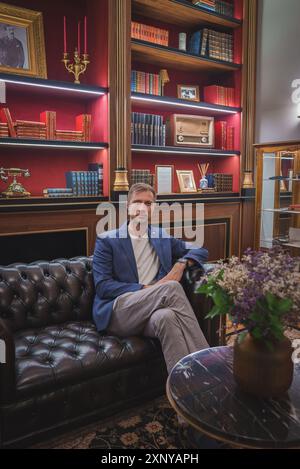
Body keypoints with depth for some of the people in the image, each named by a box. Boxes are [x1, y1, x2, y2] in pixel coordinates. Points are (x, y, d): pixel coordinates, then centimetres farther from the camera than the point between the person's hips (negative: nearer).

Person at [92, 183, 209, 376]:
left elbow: (200, 250, 25)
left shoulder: (163, 237, 21)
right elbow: (102, 286, -2)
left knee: (166, 316, -37)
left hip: (153, 312, 3)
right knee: (172, 288, -30)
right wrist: (145, 289, -12)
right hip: (117, 313, -2)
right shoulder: (107, 240, 9)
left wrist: (181, 264, 2)